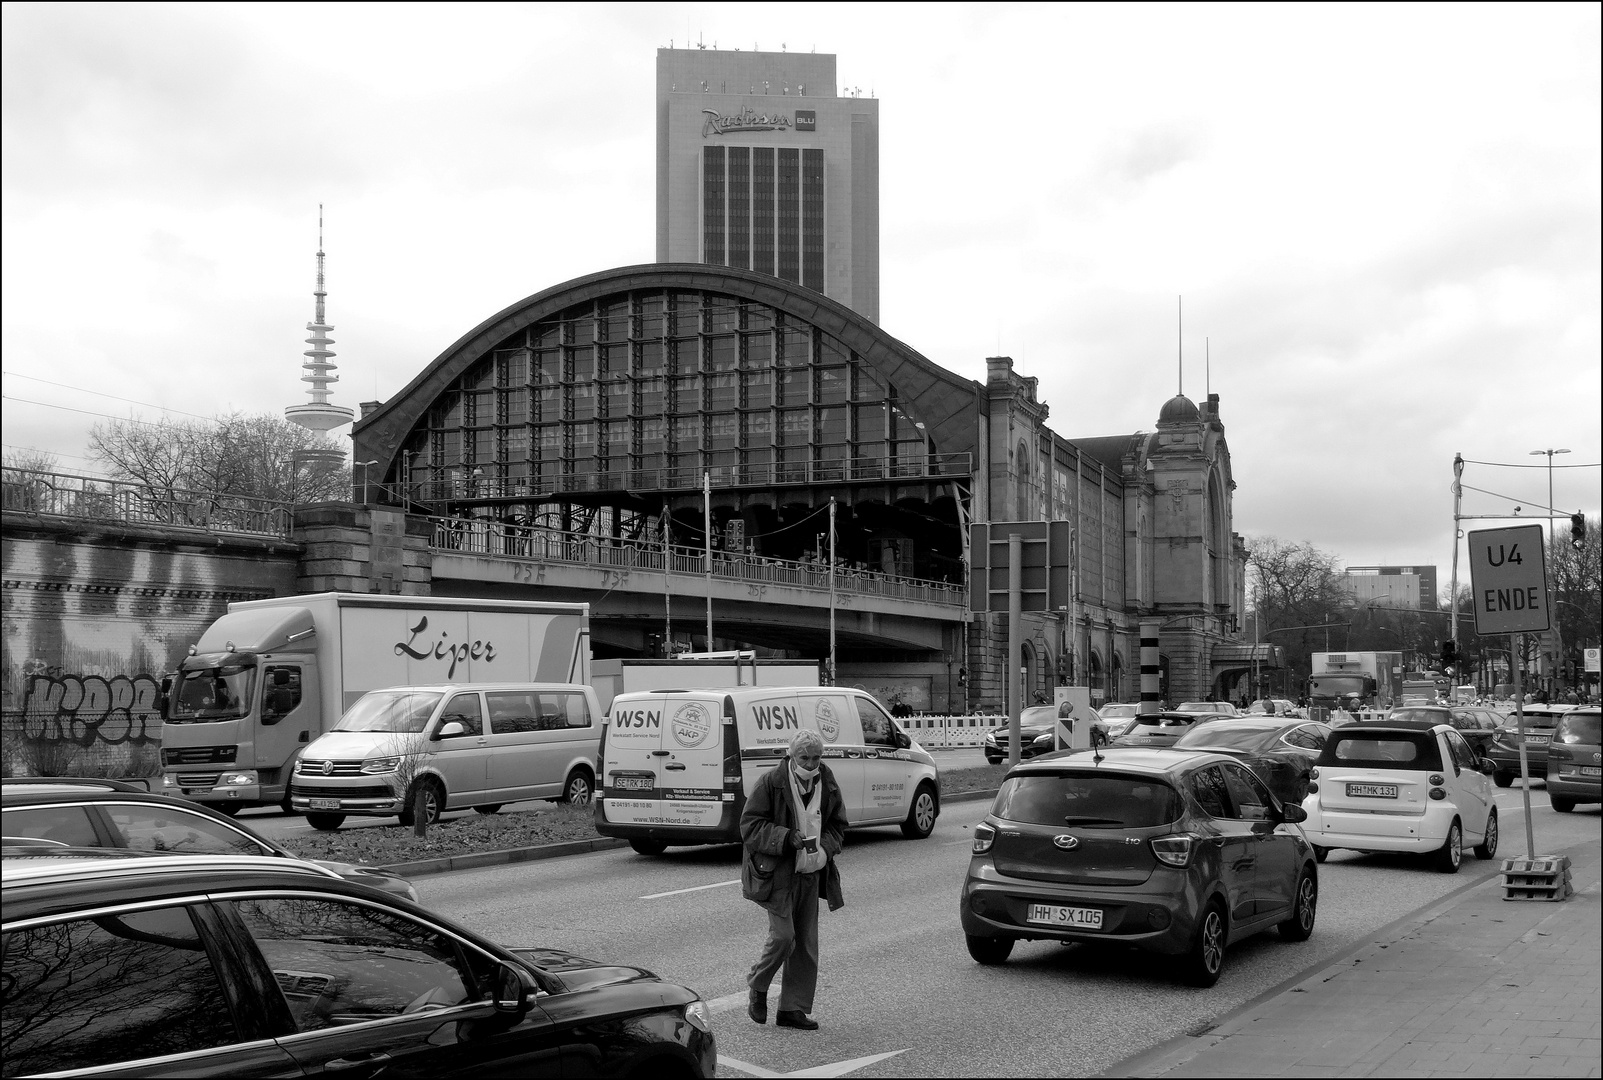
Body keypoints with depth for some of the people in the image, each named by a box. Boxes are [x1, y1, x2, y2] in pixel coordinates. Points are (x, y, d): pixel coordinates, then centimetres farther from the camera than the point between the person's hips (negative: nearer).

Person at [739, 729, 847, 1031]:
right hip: (776, 872, -5)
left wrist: (824, 849, -5)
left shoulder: (828, 785, 4)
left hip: (810, 873, 5)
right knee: (783, 936, -13)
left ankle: (793, 1008, 16)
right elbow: (749, 826, -10)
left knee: (806, 943, 6)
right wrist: (786, 838, -22)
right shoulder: (770, 783, -11)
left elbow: (837, 825, 15)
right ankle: (757, 987, 14)